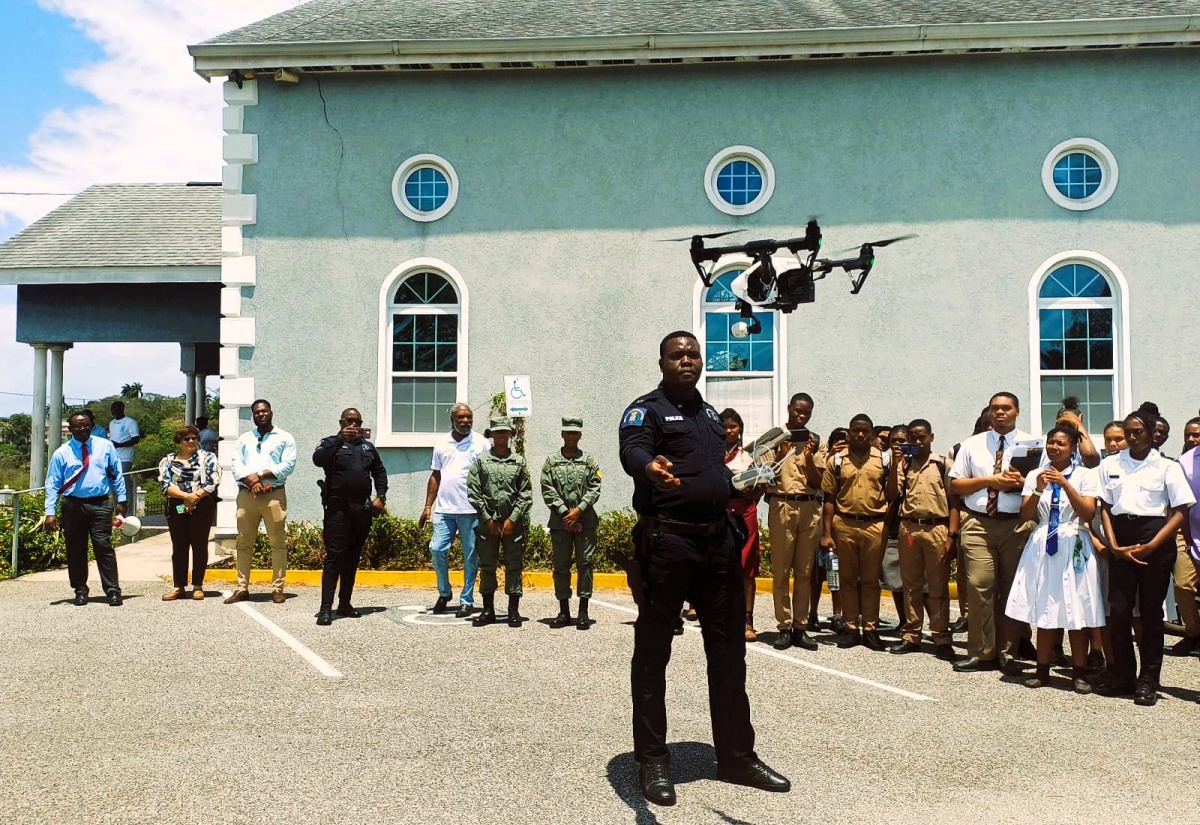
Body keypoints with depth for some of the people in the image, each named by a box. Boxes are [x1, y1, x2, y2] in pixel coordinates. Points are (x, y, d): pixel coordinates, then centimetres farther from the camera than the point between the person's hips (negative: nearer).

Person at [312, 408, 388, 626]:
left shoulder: (368, 447, 18)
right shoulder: (331, 443, 4)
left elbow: (380, 471, 22)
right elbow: (318, 459, -16)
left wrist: (381, 495, 7)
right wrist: (341, 439, -24)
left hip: (362, 509, 5)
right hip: (337, 507, -5)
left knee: (353, 557, 10)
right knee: (334, 556, -9)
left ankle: (345, 603, 19)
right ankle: (326, 607, -10)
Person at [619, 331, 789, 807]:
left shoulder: (711, 415, 21)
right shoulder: (646, 409, -3)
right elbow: (631, 450, -24)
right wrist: (650, 467, -46)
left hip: (718, 539, 7)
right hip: (666, 539, -7)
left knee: (728, 650, 11)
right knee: (653, 651, 1)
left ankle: (736, 755, 23)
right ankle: (652, 762, 11)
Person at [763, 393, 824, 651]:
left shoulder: (816, 442, 9)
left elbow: (817, 482, 4)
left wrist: (808, 457, -11)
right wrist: (780, 456, -14)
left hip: (810, 508, 2)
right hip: (781, 506, -2)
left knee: (804, 571, 5)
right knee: (781, 570, -2)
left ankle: (799, 626, 10)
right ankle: (784, 627, 3)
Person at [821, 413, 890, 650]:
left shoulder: (883, 459, 6)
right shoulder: (836, 460, 5)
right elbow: (829, 498, 4)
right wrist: (826, 532, -1)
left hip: (875, 526, 0)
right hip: (844, 525, 0)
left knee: (871, 579, 7)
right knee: (848, 578, 8)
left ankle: (871, 629, 15)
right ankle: (851, 628, 16)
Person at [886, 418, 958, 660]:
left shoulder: (944, 465, 3)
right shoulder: (903, 464, 10)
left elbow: (953, 501, 1)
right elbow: (891, 496, 2)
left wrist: (951, 535, -7)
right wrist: (895, 464, -6)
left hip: (936, 529, -3)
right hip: (908, 528, 3)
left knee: (938, 586, 1)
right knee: (911, 585, 8)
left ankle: (942, 638, 7)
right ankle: (911, 636, 15)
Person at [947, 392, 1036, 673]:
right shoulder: (972, 444, 11)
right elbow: (955, 485, 7)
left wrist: (1021, 482, -16)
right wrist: (988, 481, -6)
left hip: (1017, 525, 0)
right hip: (979, 524, 0)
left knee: (1012, 589, 5)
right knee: (979, 587, -5)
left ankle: (1008, 653, 15)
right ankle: (981, 653, 3)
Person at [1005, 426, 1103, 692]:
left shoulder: (1084, 475, 1)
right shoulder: (1035, 475, 8)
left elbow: (1088, 513, -10)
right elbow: (1026, 515, 2)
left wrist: (1065, 484, -18)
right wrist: (1038, 490, -13)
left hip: (1073, 547, -2)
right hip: (1042, 546, 2)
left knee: (1076, 610, 1)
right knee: (1045, 610, 6)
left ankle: (1079, 673, 11)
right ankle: (1042, 670, 14)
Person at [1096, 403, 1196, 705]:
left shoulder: (1167, 466, 2)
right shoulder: (1110, 464, 9)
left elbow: (1180, 512, -3)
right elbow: (1105, 507, 7)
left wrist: (1151, 546, -11)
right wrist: (1114, 545, -6)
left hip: (1155, 538, -2)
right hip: (1121, 539, 2)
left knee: (1150, 610, 3)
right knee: (1119, 609, 1)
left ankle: (1149, 680, 12)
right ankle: (1121, 675, 14)